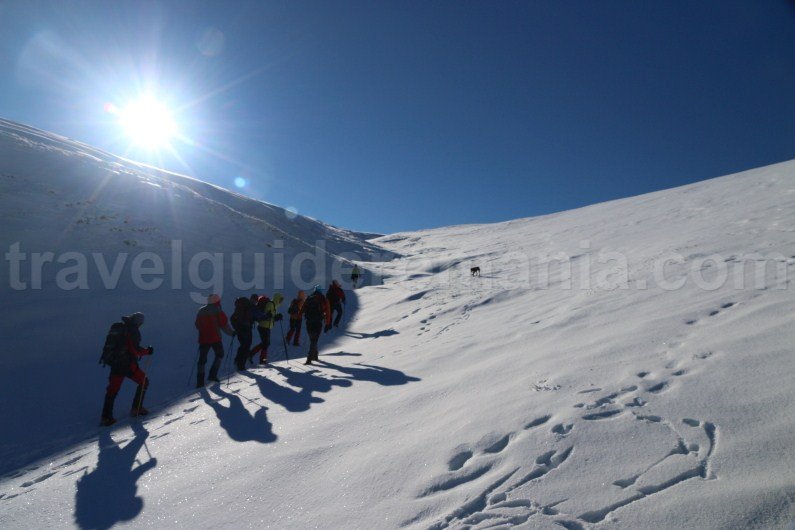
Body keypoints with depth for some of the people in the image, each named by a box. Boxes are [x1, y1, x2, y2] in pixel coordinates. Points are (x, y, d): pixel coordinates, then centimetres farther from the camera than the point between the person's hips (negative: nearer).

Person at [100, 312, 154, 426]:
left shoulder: (116, 328, 9)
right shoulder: (133, 331, -13)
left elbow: (111, 345, 17)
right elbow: (135, 350, -18)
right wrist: (147, 351, -5)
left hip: (114, 364, 6)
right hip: (127, 364, -6)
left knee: (112, 389, 13)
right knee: (144, 382, 12)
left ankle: (106, 417, 9)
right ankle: (136, 408, 13)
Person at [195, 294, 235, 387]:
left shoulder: (201, 311, 10)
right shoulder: (217, 311, -7)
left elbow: (197, 325, 18)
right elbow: (224, 325, -8)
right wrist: (232, 332, 5)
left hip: (203, 338, 4)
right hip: (215, 338, -4)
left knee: (202, 359, 7)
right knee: (219, 355, 16)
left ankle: (200, 381, 1)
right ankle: (213, 375, 10)